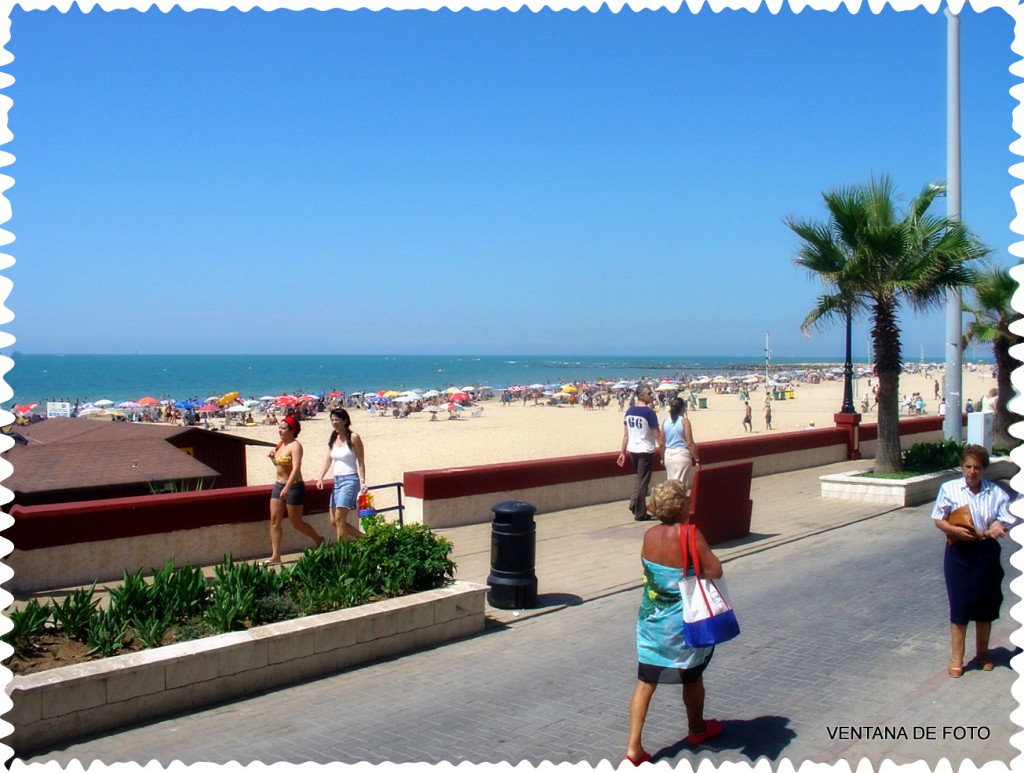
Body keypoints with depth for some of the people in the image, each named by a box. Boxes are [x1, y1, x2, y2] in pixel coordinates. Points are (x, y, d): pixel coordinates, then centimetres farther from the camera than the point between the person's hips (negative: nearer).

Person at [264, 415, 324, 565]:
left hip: (294, 486, -8)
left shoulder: (295, 446, -15)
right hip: (279, 485, 9)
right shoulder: (281, 445, 10)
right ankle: (275, 557, 3)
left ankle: (319, 540, 26)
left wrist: (287, 488, -35)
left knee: (296, 522, 1)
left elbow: (296, 469, -26)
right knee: (275, 520, 1)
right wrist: (272, 458, 3)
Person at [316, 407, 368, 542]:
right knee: (334, 521, 9)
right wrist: (320, 477, -11)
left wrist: (362, 482, -15)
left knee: (339, 519, -12)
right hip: (337, 480, 8)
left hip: (350, 480, -8)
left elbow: (361, 462, -8)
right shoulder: (332, 439, 11)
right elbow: (327, 459, 4)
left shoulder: (353, 437, -7)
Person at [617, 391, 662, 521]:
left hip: (632, 450, 6)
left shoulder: (629, 411, 4)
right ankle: (640, 514, 8)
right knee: (642, 481, 2)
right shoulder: (649, 412, -15)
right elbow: (657, 435, -14)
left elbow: (625, 434, 7)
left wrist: (622, 452, 12)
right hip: (646, 451, -6)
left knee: (639, 478, 25)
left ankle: (634, 503, 14)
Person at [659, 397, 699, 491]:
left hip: (668, 455, 5)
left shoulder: (665, 422, 3)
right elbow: (690, 443, -14)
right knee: (682, 484, 0)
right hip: (682, 454, -5)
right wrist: (697, 460, -8)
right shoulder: (684, 421, -12)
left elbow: (662, 444, 8)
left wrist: (662, 458, 19)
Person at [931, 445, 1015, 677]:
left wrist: (981, 533, -22)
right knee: (959, 604, 0)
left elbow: (1005, 523, -4)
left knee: (985, 604, 12)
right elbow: (938, 519, 0)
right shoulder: (949, 489, -3)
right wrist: (955, 530, -19)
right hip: (959, 552, -1)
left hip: (986, 552, 2)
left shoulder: (996, 493, -1)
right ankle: (957, 657, 10)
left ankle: (982, 653, 31)